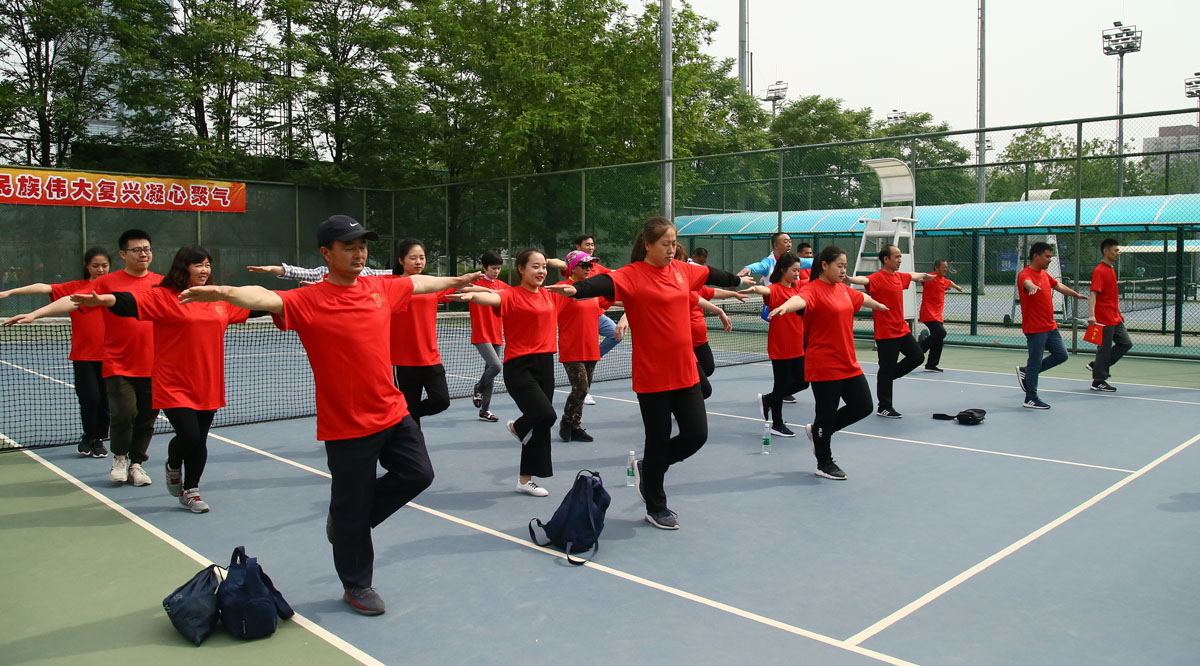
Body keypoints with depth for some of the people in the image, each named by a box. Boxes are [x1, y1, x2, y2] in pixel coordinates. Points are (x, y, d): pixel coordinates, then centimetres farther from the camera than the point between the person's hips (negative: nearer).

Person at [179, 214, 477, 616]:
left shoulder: (381, 288, 4)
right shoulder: (309, 301, -14)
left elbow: (419, 283, 22)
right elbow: (266, 299, -32)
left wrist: (456, 281, 37)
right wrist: (223, 292, -52)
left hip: (393, 413, 6)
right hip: (347, 427, -6)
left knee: (417, 475, 12)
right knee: (352, 508, 6)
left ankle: (346, 519, 31)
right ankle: (356, 586, 28)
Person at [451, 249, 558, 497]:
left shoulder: (549, 295, 10)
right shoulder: (513, 295, -9)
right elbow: (493, 298, -31)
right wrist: (472, 295, -51)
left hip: (545, 364, 7)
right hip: (519, 367, -7)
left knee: (541, 422, 9)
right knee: (546, 415, -22)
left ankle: (525, 480, 21)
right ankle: (518, 427, 14)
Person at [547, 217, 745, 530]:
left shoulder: (683, 270, 8)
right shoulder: (632, 275, -12)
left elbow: (712, 274, 28)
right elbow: (606, 283, -32)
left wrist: (738, 281, 45)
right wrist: (576, 289, -52)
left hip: (686, 372, 6)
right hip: (652, 375, -6)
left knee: (697, 434, 6)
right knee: (658, 440, 5)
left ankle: (647, 468, 32)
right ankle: (656, 508, 26)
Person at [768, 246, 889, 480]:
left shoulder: (843, 289, 11)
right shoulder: (814, 289, -14)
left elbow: (862, 298, 33)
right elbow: (800, 299, -37)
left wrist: (878, 305, 52)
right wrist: (784, 307, -59)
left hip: (848, 364, 8)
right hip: (824, 367, -8)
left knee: (863, 406, 11)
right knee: (826, 414, 3)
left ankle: (818, 430, 28)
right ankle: (824, 464, 20)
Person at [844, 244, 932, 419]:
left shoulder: (899, 277, 10)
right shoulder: (878, 278, -17)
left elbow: (913, 276, 32)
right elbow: (864, 280, -38)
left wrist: (924, 276, 52)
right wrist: (850, 279, -59)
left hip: (902, 329, 9)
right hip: (886, 333, -8)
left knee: (917, 357, 14)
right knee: (886, 369, 0)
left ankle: (888, 376, 28)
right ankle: (884, 408, 11)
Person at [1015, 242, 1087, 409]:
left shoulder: (1044, 274, 13)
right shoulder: (1025, 274, -16)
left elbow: (1058, 286, 32)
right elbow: (1027, 282, -41)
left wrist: (1076, 294, 45)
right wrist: (1032, 286, -64)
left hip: (1050, 327, 9)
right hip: (1035, 329, -9)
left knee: (1061, 355, 12)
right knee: (1035, 363, -2)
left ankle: (1026, 371, 23)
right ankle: (1030, 399, 9)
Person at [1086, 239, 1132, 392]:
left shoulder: (1111, 269, 14)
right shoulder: (1099, 271, -15)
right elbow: (1093, 294, -25)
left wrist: (1119, 312, 25)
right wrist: (1091, 315, -35)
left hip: (1115, 318, 9)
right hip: (1104, 319, -9)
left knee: (1126, 343, 10)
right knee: (1105, 349, -3)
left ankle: (1097, 365, 19)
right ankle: (1098, 382, 7)